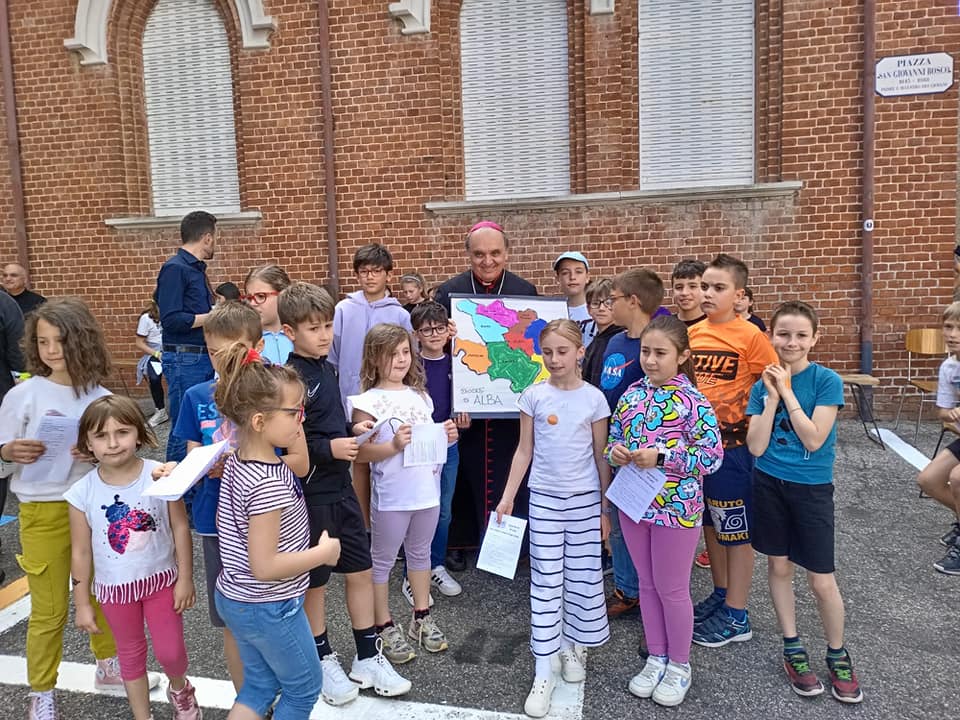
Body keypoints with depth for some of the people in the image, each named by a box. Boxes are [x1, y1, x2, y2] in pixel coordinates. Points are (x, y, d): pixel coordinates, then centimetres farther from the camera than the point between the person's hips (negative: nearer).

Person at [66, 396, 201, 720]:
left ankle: (180, 690, 42)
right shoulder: (82, 493, -14)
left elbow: (180, 528, -8)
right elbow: (81, 552, -4)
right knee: (131, 655, 19)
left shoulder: (160, 475, -17)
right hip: (115, 589, 1)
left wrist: (185, 579, -6)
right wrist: (82, 603, 1)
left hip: (162, 579, -1)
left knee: (171, 652, 7)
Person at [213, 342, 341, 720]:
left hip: (234, 598, 8)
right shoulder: (269, 484, -31)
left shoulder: (235, 461, -4)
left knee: (260, 684, 26)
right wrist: (324, 552, -16)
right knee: (305, 687, 17)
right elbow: (264, 566, -29)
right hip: (269, 608, -8)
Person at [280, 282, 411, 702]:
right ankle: (323, 660, 31)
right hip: (310, 494, -8)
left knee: (360, 571, 14)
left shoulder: (326, 369, 7)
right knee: (315, 581, 10)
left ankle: (367, 658, 29)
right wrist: (330, 448, -24)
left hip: (340, 486, 8)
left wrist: (352, 430, 3)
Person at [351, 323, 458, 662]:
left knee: (420, 553, 19)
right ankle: (385, 626, 23)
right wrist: (393, 446, -27)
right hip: (391, 496, -6)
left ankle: (422, 618, 34)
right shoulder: (368, 401, -10)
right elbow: (361, 452, -14)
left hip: (427, 491, 6)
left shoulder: (420, 395, 8)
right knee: (382, 560, 8)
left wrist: (445, 437, -2)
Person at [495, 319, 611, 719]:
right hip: (544, 498, 0)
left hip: (585, 498, 0)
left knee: (584, 577, 8)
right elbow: (524, 451, 3)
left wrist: (605, 508, 3)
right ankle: (544, 671, 10)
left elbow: (601, 458, 1)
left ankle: (574, 648, 31)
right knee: (546, 581, 3)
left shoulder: (594, 398, -4)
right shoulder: (533, 396, -3)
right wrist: (507, 497, 0)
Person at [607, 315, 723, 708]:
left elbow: (712, 455, -16)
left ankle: (679, 665, 30)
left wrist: (660, 457, -23)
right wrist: (615, 452, -11)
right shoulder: (631, 395, 2)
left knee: (672, 589, 9)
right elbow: (613, 439, 12)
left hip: (676, 508, -5)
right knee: (647, 584, 18)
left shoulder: (692, 401, -14)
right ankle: (656, 658, 35)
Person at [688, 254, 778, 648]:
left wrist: (750, 423, -11)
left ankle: (736, 617, 19)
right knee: (710, 524, 18)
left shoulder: (750, 335, -13)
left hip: (732, 446, -6)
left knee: (736, 530, 7)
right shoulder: (691, 334, 4)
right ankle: (720, 594, 36)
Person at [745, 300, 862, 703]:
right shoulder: (763, 384, -2)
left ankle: (837, 654, 25)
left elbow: (813, 440, -19)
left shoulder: (827, 380, -10)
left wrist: (786, 391, -18)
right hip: (769, 484, 3)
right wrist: (771, 397, -15)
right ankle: (793, 648, 28)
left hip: (812, 488, -3)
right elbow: (756, 447, -9)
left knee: (822, 581, 2)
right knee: (778, 567, 11)